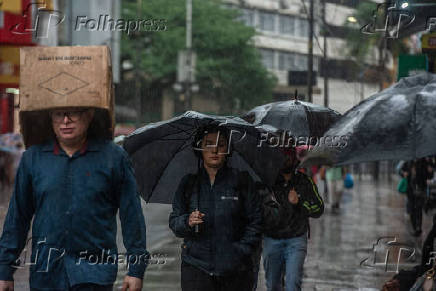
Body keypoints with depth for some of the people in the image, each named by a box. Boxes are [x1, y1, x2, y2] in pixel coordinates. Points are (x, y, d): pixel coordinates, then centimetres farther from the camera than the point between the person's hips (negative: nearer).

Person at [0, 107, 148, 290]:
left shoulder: (114, 157, 1)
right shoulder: (32, 157, 7)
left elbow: (132, 216, 3)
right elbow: (17, 218, 10)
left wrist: (136, 270, 0)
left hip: (94, 275, -3)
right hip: (46, 275, 3)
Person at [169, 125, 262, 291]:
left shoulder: (242, 181, 4)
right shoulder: (188, 183, 8)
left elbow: (255, 221, 3)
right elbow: (174, 223, 8)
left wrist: (242, 251, -7)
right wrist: (187, 222, -14)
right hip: (196, 267, 1)